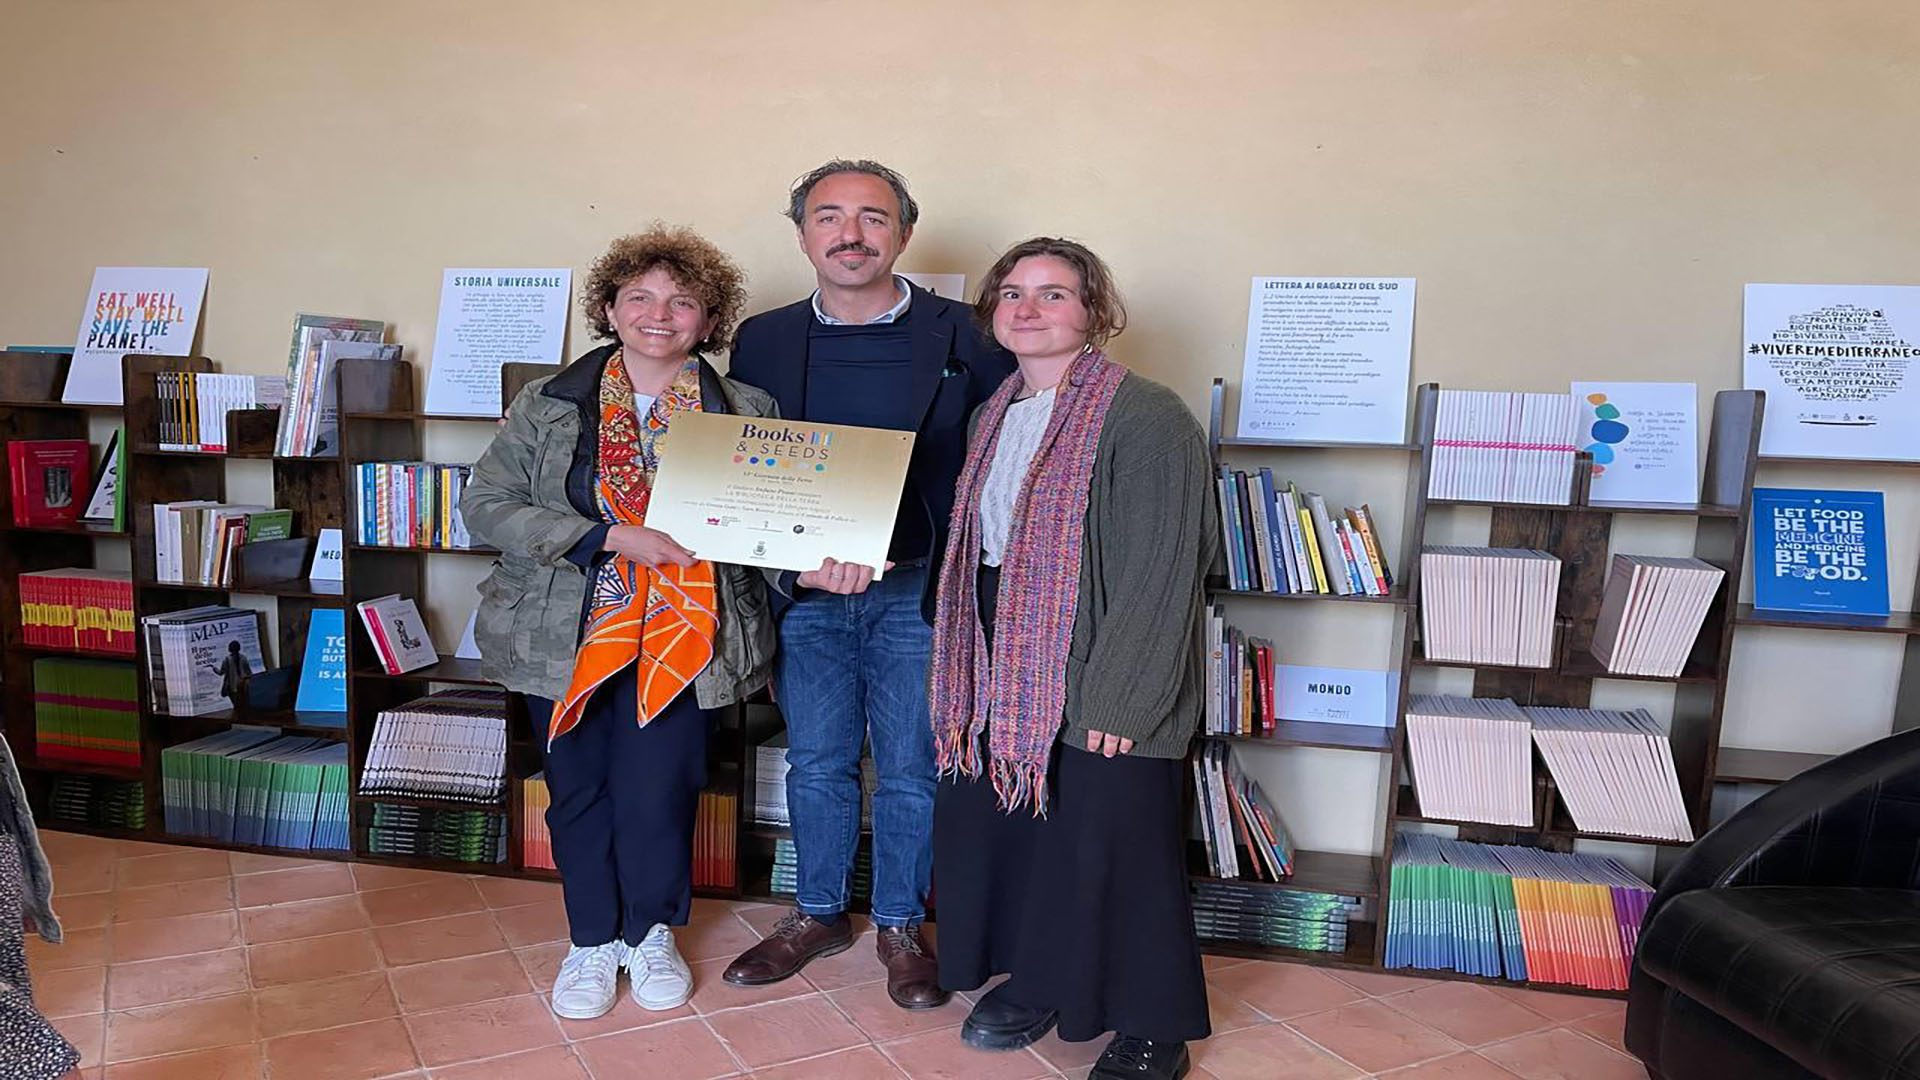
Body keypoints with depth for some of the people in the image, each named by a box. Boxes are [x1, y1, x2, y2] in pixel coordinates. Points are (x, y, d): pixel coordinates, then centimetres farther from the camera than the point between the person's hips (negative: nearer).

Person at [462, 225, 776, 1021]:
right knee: (578, 792, 10)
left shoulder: (744, 411, 3)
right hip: (566, 635, 1)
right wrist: (614, 539, -16)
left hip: (680, 638, -1)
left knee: (657, 795, 0)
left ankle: (651, 933, 28)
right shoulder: (549, 403, 2)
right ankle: (592, 940, 33)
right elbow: (487, 505, -6)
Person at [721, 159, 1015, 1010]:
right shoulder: (763, 341, 4)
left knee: (910, 770, 9)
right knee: (817, 765, 14)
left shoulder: (960, 336, -4)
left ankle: (900, 926, 30)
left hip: (915, 590, -2)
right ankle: (818, 915, 35)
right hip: (804, 591, 2)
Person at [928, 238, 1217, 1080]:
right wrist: (965, 678, 13)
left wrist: (1119, 700, -19)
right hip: (1003, 677, 8)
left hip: (1097, 692, -7)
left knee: (1108, 850, 3)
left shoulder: (1145, 416, -13)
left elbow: (1160, 572, -17)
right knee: (997, 824, 15)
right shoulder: (995, 416, 12)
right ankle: (1036, 982, 39)